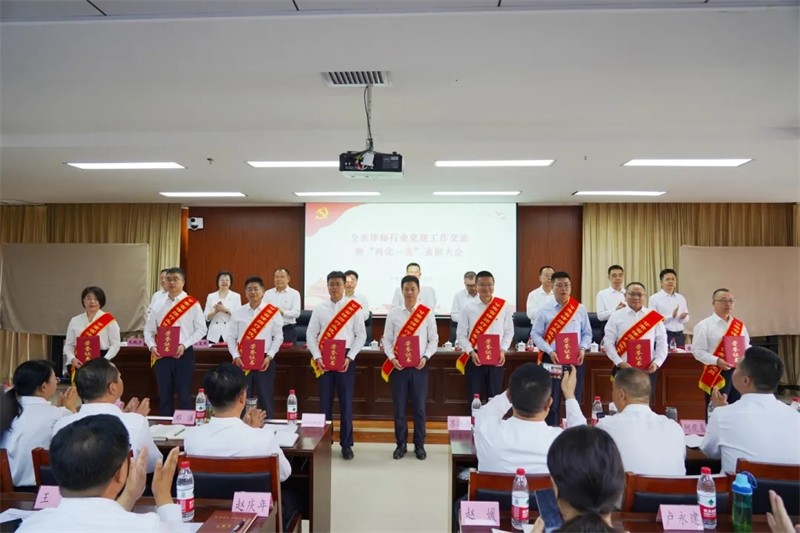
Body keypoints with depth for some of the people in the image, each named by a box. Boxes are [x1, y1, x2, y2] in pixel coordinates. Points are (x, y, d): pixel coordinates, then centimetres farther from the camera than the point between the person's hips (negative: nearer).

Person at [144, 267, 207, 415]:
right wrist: (152, 346, -6)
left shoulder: (192, 304, -3)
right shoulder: (159, 305, 9)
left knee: (184, 395, 3)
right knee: (164, 395, 12)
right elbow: (148, 329, 11)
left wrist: (184, 344, -16)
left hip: (183, 353, -4)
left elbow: (201, 329, -6)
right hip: (161, 354, 4)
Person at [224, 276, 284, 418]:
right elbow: (230, 336, 5)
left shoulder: (273, 312, -1)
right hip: (242, 360, 2)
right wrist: (236, 356, -6)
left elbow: (278, 336, -2)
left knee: (266, 398, 4)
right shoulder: (238, 312, 5)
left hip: (264, 360, -2)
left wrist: (269, 356, -11)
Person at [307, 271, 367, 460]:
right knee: (325, 401, 7)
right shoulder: (319, 309, 4)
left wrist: (350, 357, -11)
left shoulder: (354, 308, -1)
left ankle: (346, 444, 16)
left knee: (346, 402, 4)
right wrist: (317, 357, -9)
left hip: (345, 359, -1)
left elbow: (361, 335, -2)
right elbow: (311, 334, 2)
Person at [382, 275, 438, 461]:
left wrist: (425, 357, -12)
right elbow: (387, 339, 2)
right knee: (399, 407, 7)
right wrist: (392, 358, -11)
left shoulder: (428, 313, -1)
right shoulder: (393, 313, 0)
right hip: (398, 365, 1)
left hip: (419, 366, 0)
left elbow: (434, 339, 2)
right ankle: (401, 444, 22)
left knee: (419, 407, 8)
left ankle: (419, 445, 22)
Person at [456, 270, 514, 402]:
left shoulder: (503, 306, 0)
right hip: (474, 357, -1)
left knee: (495, 396, 11)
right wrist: (471, 352, -12)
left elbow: (509, 331, 5)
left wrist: (503, 350, -7)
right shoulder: (469, 308, -3)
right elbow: (461, 335, -1)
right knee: (474, 397, 9)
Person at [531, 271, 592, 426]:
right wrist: (549, 351, -13)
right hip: (552, 360, -2)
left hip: (575, 360, 2)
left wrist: (583, 348, -9)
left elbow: (587, 333, 9)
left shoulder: (580, 309, 4)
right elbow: (535, 334, -2)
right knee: (552, 402, 5)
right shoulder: (544, 309, -2)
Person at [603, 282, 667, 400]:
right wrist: (619, 362, -13)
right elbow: (608, 342, -3)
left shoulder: (654, 317, 6)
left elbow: (662, 343, 6)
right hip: (623, 369, -2)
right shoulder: (616, 316, 0)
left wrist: (657, 362, -8)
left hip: (648, 370, 2)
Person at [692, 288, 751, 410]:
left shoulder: (739, 325, 11)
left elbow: (747, 346, 18)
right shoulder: (704, 325, -7)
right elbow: (698, 351, -10)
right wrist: (717, 361, -23)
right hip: (716, 374, -6)